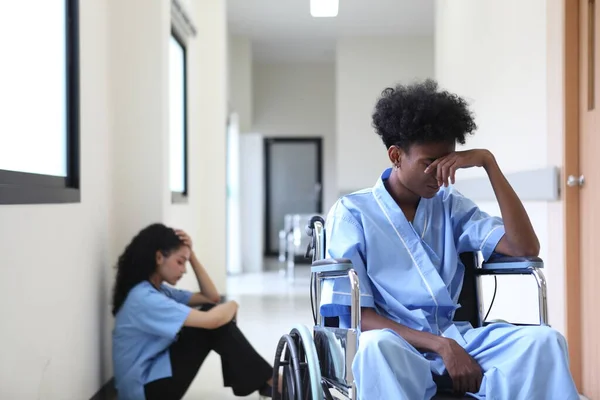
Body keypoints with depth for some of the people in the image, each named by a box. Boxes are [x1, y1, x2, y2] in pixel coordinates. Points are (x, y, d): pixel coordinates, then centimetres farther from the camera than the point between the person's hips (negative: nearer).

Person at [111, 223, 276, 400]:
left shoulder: (159, 291, 10)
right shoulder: (144, 298, -22)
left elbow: (212, 297, 12)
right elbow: (210, 320, -27)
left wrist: (192, 256, 2)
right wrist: (232, 306, -4)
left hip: (155, 377, 10)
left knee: (217, 315, 1)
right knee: (213, 322, -16)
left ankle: (263, 381, 2)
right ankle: (269, 381, -6)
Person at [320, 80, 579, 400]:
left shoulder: (450, 206, 14)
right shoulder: (351, 212, 0)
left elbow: (525, 248, 1)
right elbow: (356, 314, -7)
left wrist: (489, 162, -3)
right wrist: (440, 345, -18)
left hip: (455, 339, 4)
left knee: (544, 341, -24)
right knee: (378, 346, -41)